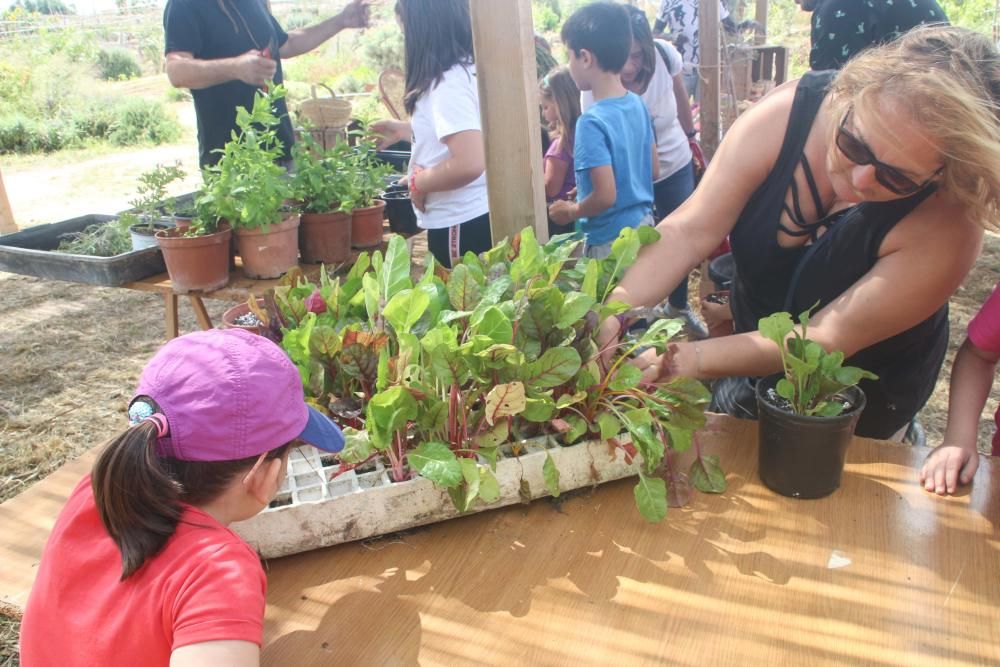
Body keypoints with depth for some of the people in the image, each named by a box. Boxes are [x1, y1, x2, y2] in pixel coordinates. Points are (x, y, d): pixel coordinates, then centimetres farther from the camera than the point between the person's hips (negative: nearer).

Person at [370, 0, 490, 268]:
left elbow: (470, 163, -31)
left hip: (459, 223, -9)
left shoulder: (448, 83, -20)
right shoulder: (467, 71, 8)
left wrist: (419, 182, -15)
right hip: (474, 217, 9)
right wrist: (405, 129, 27)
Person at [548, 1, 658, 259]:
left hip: (611, 241, -8)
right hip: (643, 226, 8)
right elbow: (654, 171, 9)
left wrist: (571, 211, -7)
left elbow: (605, 196, -25)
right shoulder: (637, 104, 1)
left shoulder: (592, 122, -23)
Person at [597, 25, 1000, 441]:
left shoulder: (945, 225, -33)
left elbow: (828, 339, -33)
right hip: (753, 350, 3)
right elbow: (691, 230, -29)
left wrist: (686, 359, -44)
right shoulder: (786, 115, -27)